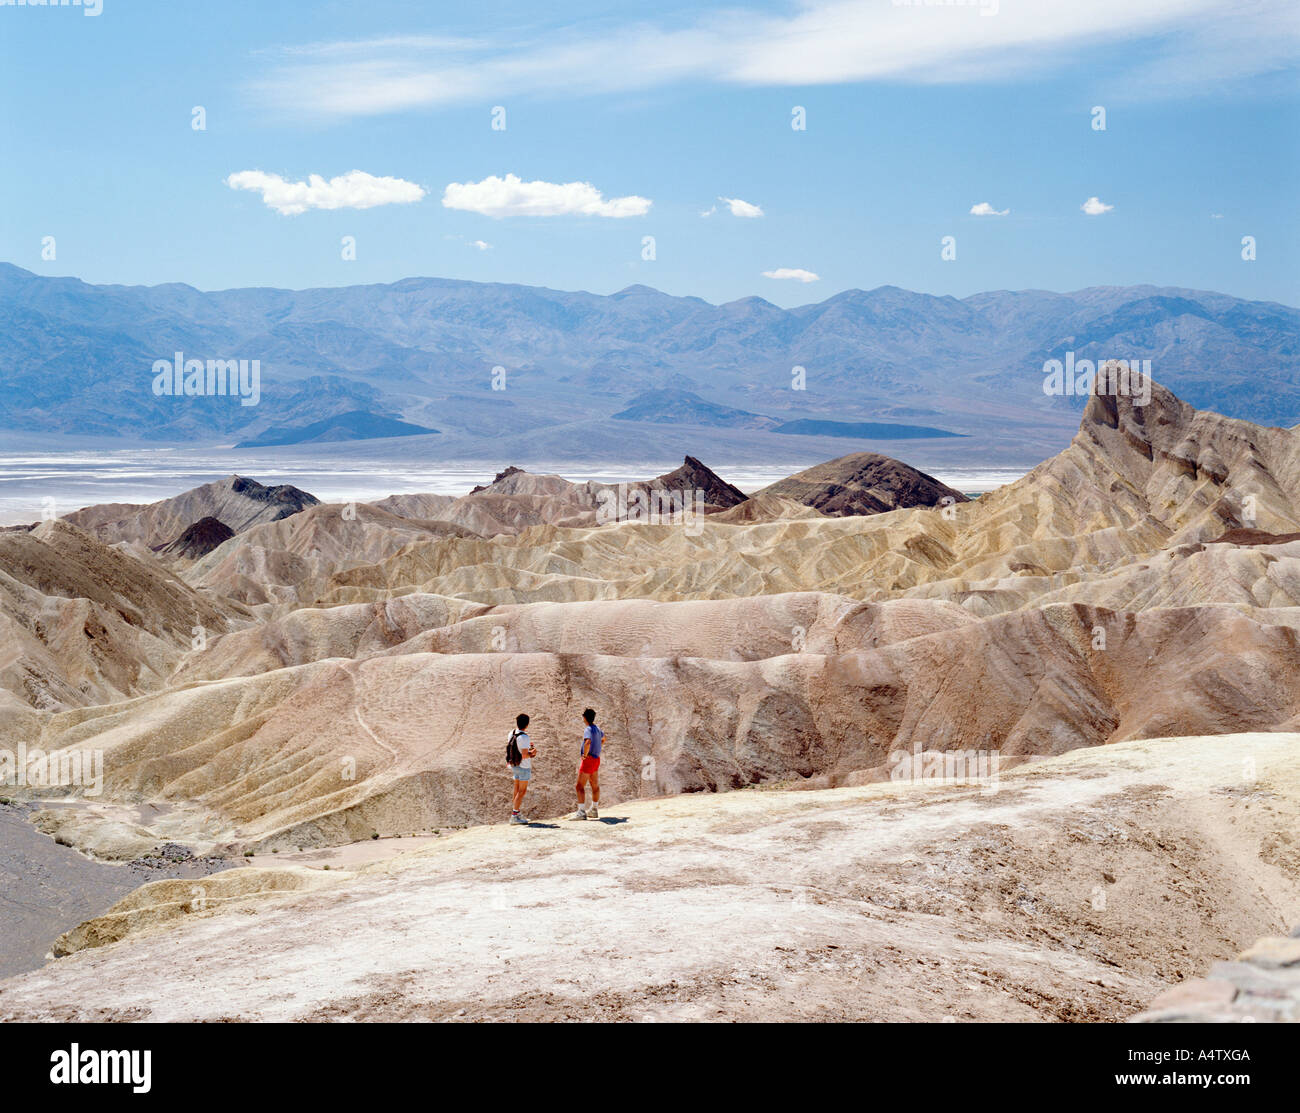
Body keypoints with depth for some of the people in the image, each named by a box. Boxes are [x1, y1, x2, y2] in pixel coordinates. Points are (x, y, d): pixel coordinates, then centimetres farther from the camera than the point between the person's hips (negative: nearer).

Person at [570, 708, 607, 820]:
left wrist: (585, 754, -24)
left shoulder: (588, 729, -18)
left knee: (580, 786, -9)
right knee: (595, 786, 17)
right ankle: (594, 810, 28)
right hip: (596, 758, 9)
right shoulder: (597, 729, 10)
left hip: (588, 759, -9)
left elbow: (588, 742, -38)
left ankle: (581, 812, -16)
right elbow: (603, 738, 34)